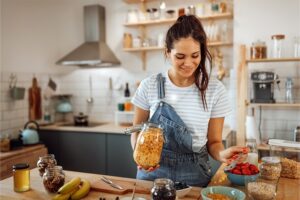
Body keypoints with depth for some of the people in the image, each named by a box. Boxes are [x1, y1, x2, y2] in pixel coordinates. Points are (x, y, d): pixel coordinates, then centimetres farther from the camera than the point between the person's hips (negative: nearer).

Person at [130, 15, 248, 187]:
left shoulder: (215, 89, -9)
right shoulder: (149, 86, -9)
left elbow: (213, 141, -1)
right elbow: (137, 131, 2)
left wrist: (222, 154, -23)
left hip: (195, 175, 0)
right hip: (153, 171, 1)